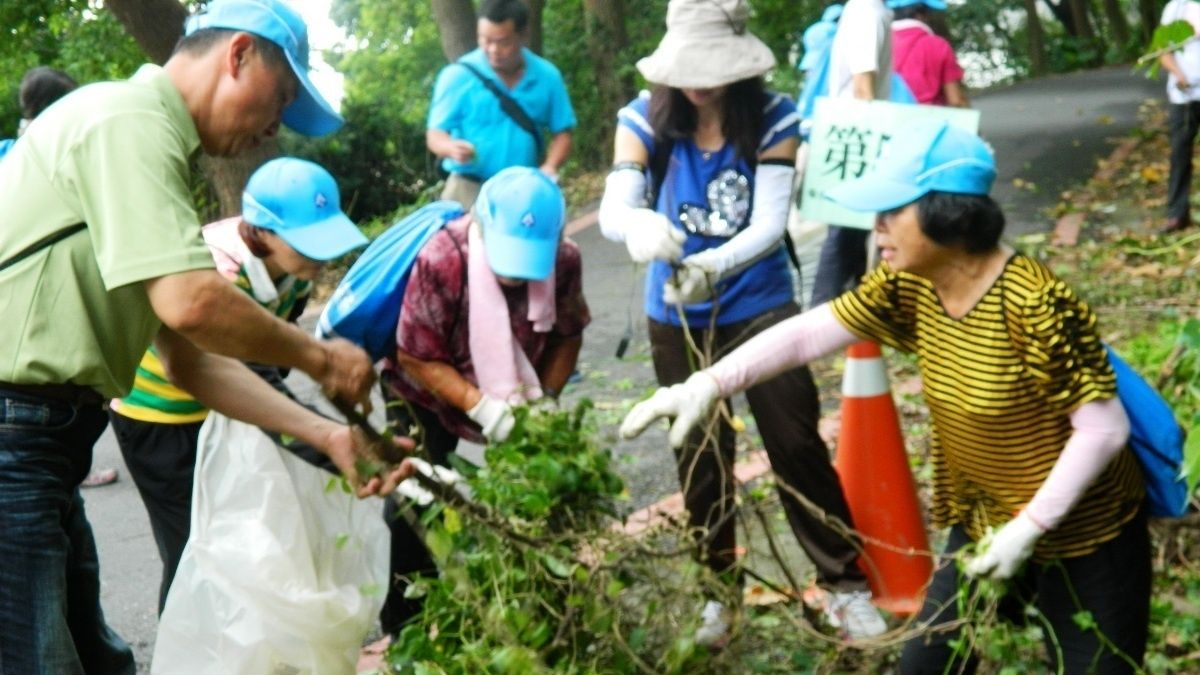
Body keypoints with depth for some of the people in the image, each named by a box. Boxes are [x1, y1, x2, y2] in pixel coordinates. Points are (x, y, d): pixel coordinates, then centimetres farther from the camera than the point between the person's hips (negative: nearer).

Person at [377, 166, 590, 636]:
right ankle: (405, 627, 16)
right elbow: (415, 357, -27)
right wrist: (478, 405, -38)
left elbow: (567, 336, -8)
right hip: (426, 393, -3)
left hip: (510, 390, 3)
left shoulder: (564, 260, -25)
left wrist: (545, 397, -24)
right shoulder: (441, 261, -36)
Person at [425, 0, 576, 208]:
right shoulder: (458, 75, -6)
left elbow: (562, 132, 9)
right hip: (469, 190, -3)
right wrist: (452, 148, -27)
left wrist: (550, 166, -12)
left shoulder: (547, 77, 3)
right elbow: (435, 134, -4)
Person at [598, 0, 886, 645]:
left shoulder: (773, 118, -16)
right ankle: (718, 589, 30)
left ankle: (845, 584, 16)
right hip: (677, 316, 2)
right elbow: (612, 210, -24)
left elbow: (770, 223, -22)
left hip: (759, 305, -2)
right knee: (699, 456, 13)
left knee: (797, 444, 0)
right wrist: (640, 225, -48)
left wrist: (713, 266, -42)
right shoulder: (646, 119, -13)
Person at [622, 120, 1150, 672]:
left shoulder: (1034, 304, -29)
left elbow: (1104, 430, -25)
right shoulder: (910, 284, -9)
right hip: (984, 527, 7)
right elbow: (810, 331, -11)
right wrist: (708, 384, -22)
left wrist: (1028, 528, -26)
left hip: (1082, 539, -6)